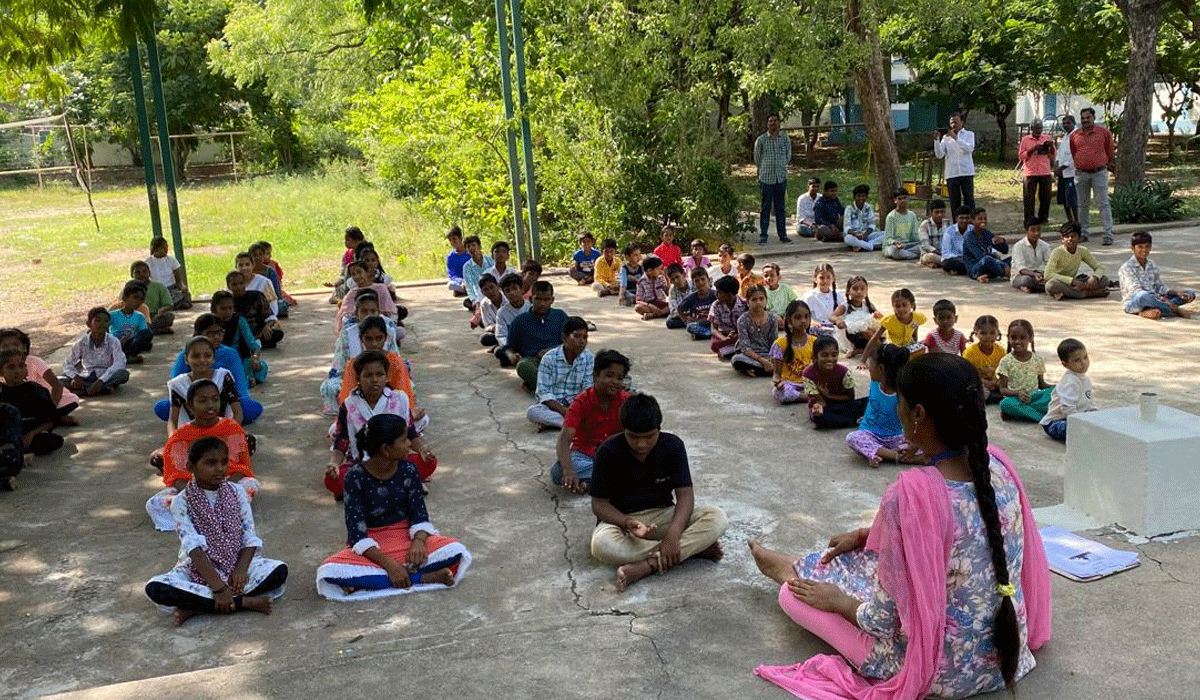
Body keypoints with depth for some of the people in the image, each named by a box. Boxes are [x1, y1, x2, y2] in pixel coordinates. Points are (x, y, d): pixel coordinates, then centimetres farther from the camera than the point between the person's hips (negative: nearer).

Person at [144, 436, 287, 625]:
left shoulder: (237, 494, 1)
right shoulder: (181, 503, -7)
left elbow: (250, 539, -2)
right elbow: (193, 548, -18)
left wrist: (241, 569, -22)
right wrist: (218, 586, -29)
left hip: (237, 563, 2)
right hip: (198, 570, -1)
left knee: (279, 570, -25)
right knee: (155, 589, -29)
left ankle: (195, 606, -24)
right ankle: (245, 602, -31)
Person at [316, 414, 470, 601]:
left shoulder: (408, 470, -6)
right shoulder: (355, 477, -16)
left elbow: (419, 515, -2)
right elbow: (357, 532, -18)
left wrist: (418, 542, -25)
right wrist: (388, 564, -29)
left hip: (405, 537, 2)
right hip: (371, 546, -2)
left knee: (456, 551, -23)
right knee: (329, 572, -33)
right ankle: (422, 577, -31)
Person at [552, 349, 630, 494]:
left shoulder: (626, 400, -4)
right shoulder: (582, 401, -13)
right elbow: (565, 438, -23)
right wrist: (568, 471, -40)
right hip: (584, 454, -2)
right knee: (557, 473, -33)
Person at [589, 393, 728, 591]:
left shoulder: (672, 446, -9)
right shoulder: (609, 452, -15)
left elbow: (685, 494, -14)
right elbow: (599, 503, -12)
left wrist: (672, 535, -32)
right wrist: (628, 523, -33)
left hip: (662, 516, 2)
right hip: (621, 519, -1)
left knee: (717, 518, -23)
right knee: (601, 544, -38)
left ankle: (649, 565, -32)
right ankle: (695, 548, -27)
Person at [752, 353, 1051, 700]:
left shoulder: (911, 494, -31)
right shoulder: (998, 463, -9)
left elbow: (886, 620, -22)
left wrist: (837, 601, -2)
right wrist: (863, 535, 19)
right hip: (1004, 646, 7)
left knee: (794, 594, 11)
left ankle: (798, 571, 46)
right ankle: (799, 568, 52)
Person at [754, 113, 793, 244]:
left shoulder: (785, 139, 7)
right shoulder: (761, 140, 0)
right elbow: (757, 158, 9)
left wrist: (781, 168, 14)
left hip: (781, 178, 2)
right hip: (766, 178, -2)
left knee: (781, 208, 7)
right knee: (765, 208, 0)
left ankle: (783, 235, 12)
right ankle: (763, 236, 5)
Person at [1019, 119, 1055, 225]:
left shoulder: (1047, 138, 13)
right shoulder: (1025, 139, 6)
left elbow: (1052, 155, 15)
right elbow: (1021, 156, 1)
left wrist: (1051, 146, -4)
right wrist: (1032, 150, -12)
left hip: (1045, 173, 2)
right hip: (1031, 173, -2)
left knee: (1045, 197, 4)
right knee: (1029, 198, -3)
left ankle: (1043, 218, 15)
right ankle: (1029, 219, 3)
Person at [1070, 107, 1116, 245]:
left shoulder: (1104, 133, 0)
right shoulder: (1074, 135, 7)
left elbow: (1111, 152, 9)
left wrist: (1106, 166, 13)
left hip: (1099, 173, -3)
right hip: (1081, 174, 3)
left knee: (1103, 204, -6)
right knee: (1083, 204, 10)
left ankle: (1108, 234, -7)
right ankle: (1083, 233, 19)